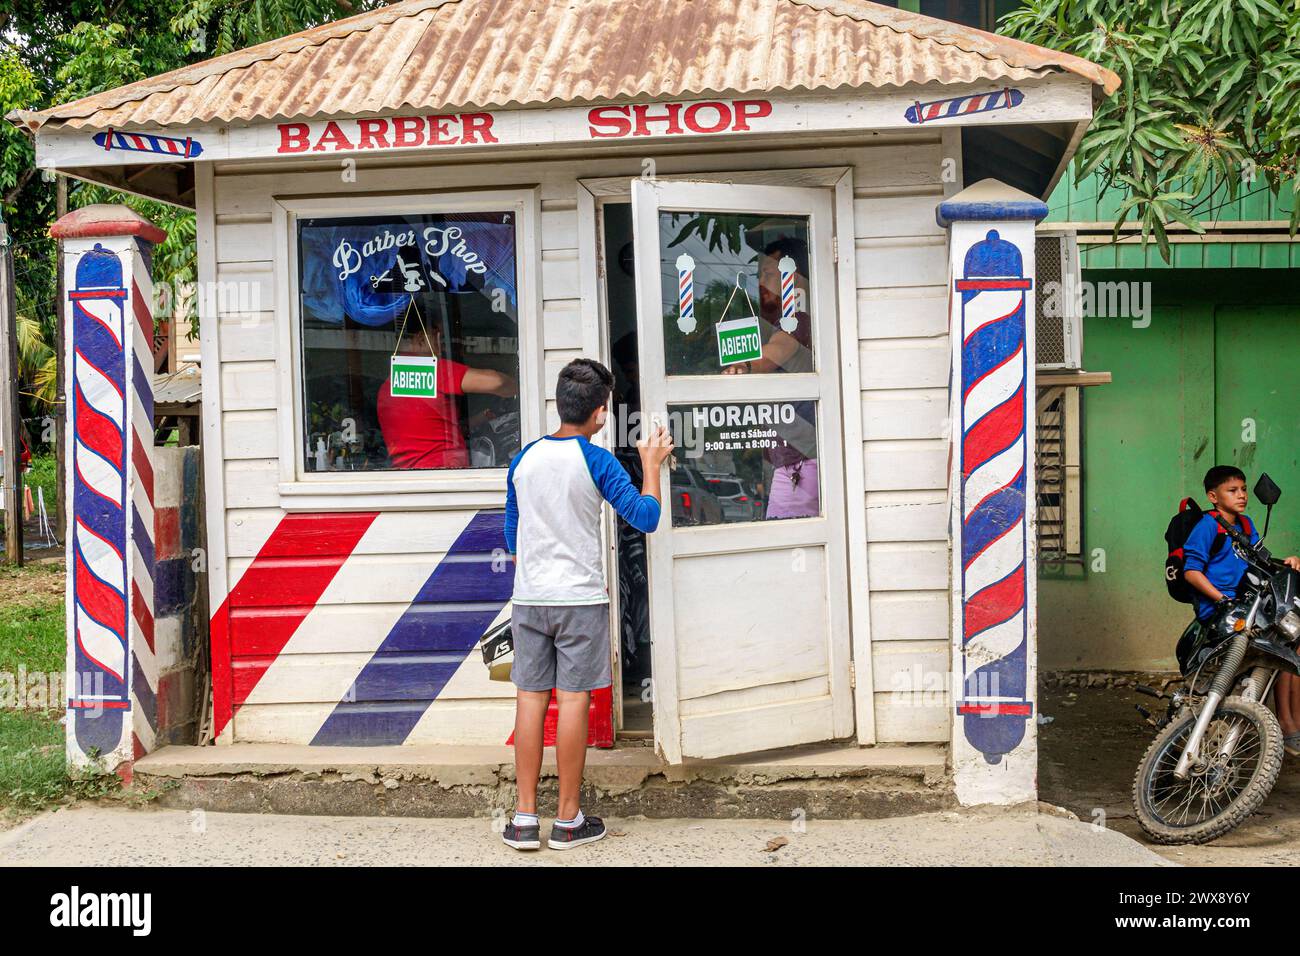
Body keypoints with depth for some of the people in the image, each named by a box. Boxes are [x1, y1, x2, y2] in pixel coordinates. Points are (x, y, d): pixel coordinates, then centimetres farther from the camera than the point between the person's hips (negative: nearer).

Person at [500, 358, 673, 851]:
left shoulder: (524, 458, 6)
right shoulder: (596, 460, -8)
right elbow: (645, 518, -6)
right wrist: (651, 465, 7)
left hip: (528, 599, 4)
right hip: (580, 599, -4)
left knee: (530, 699, 6)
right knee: (573, 700, 1)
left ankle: (524, 819, 8)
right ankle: (568, 821, 7)